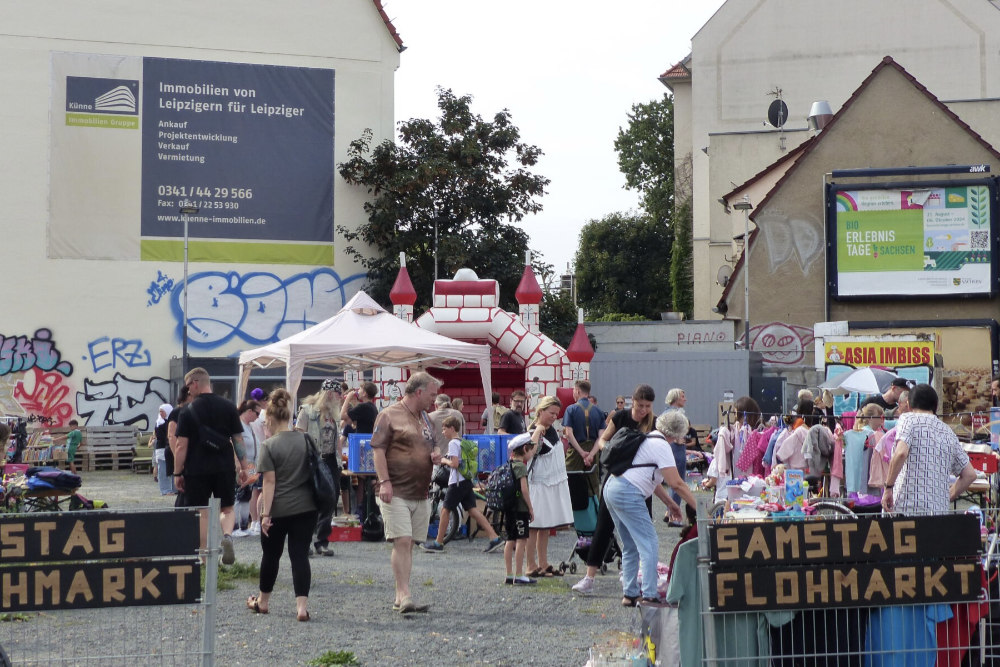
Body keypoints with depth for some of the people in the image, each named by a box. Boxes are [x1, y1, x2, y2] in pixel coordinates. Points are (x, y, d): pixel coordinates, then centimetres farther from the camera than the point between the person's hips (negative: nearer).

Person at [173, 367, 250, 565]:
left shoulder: (188, 411, -6)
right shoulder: (229, 407, 2)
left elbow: (181, 446, -7)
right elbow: (238, 440, 3)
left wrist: (177, 473, 0)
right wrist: (243, 467, 10)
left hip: (197, 469, -2)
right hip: (225, 468, 2)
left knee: (200, 513, 8)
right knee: (227, 508, 14)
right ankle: (227, 535, -15)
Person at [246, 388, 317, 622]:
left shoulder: (269, 445, -11)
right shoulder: (305, 440, 3)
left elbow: (269, 482, -13)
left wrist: (266, 513, -10)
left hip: (279, 510, -3)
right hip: (306, 507, 3)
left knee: (270, 555, 13)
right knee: (300, 555, 2)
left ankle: (262, 601, 31)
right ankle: (302, 605, -9)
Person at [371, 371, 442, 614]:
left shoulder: (426, 419, 19)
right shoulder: (390, 415, -5)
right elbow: (378, 450, -10)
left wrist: (435, 457, 7)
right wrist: (384, 482, -19)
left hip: (420, 494, 7)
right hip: (396, 492, -7)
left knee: (409, 544, 8)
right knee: (402, 541, -13)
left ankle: (400, 598, 13)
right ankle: (405, 597, -15)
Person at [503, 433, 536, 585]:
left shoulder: (509, 465, 13)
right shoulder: (521, 466, -13)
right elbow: (524, 489, -18)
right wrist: (531, 508, -12)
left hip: (508, 508, 9)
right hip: (520, 508, -9)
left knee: (510, 541, 10)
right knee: (522, 540, -6)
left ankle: (509, 575, 13)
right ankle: (519, 576, -7)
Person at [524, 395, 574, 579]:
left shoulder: (551, 430, 11)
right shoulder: (534, 431, -15)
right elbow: (530, 450, -36)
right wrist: (538, 430, -32)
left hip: (555, 484, 9)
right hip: (539, 485, -9)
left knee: (546, 526, 13)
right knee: (534, 526, -4)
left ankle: (543, 564, 19)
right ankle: (531, 567, -1)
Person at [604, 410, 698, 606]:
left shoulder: (648, 439, 19)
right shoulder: (661, 446, -10)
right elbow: (676, 483, -13)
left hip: (611, 488, 10)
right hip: (628, 494, -10)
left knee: (630, 547, 17)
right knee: (649, 544, -8)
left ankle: (629, 594, 19)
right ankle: (649, 596, -13)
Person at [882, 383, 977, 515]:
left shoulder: (908, 419, 3)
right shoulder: (949, 432, 20)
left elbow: (901, 453, -16)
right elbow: (970, 474, 19)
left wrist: (888, 487, -10)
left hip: (907, 509, -5)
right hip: (939, 511, 5)